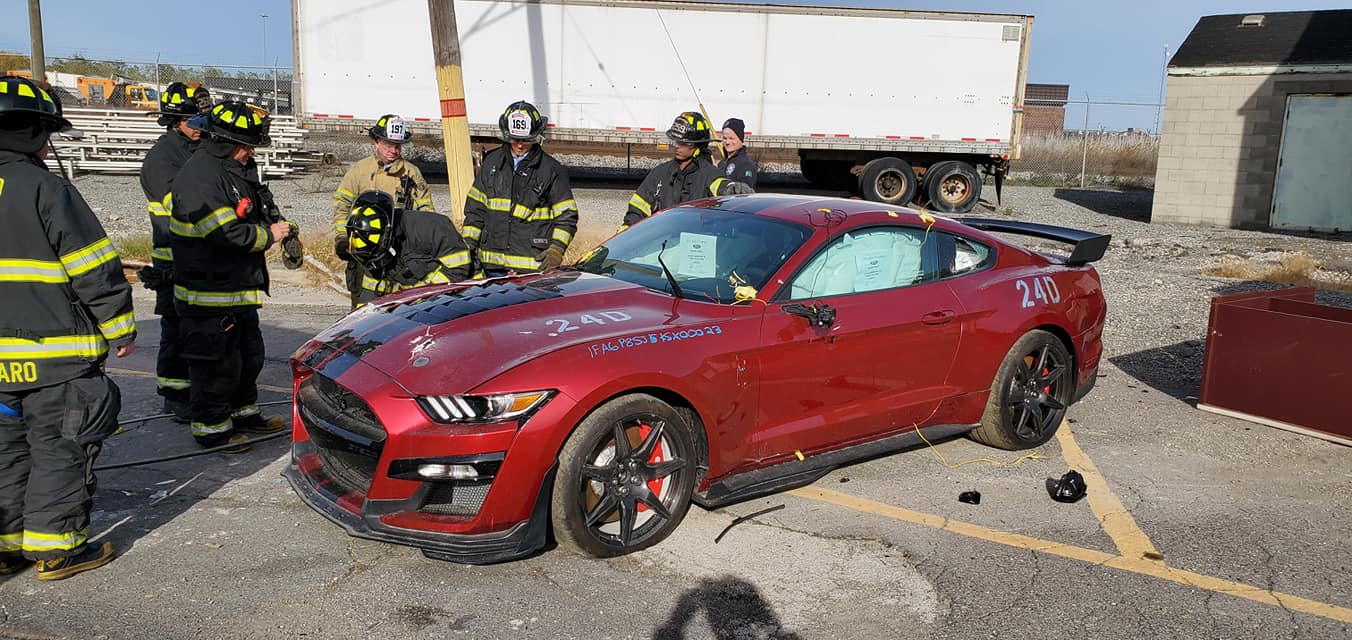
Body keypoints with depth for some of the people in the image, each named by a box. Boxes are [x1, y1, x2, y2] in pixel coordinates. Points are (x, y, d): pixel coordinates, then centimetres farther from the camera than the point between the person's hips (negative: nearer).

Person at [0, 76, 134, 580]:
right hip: (55, 351, -7)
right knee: (58, 446, 3)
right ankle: (56, 547, 10)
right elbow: (95, 268, -14)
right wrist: (121, 329, -5)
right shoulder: (43, 188, -13)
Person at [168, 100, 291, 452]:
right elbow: (227, 233, -27)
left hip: (240, 288, 10)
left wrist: (275, 224, 8)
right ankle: (210, 427, 13)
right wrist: (269, 235, -14)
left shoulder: (237, 169, 11)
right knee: (217, 361, -1)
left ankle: (243, 412, 36)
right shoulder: (199, 176, -21)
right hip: (209, 293, -10)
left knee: (249, 353, 20)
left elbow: (254, 214, 27)